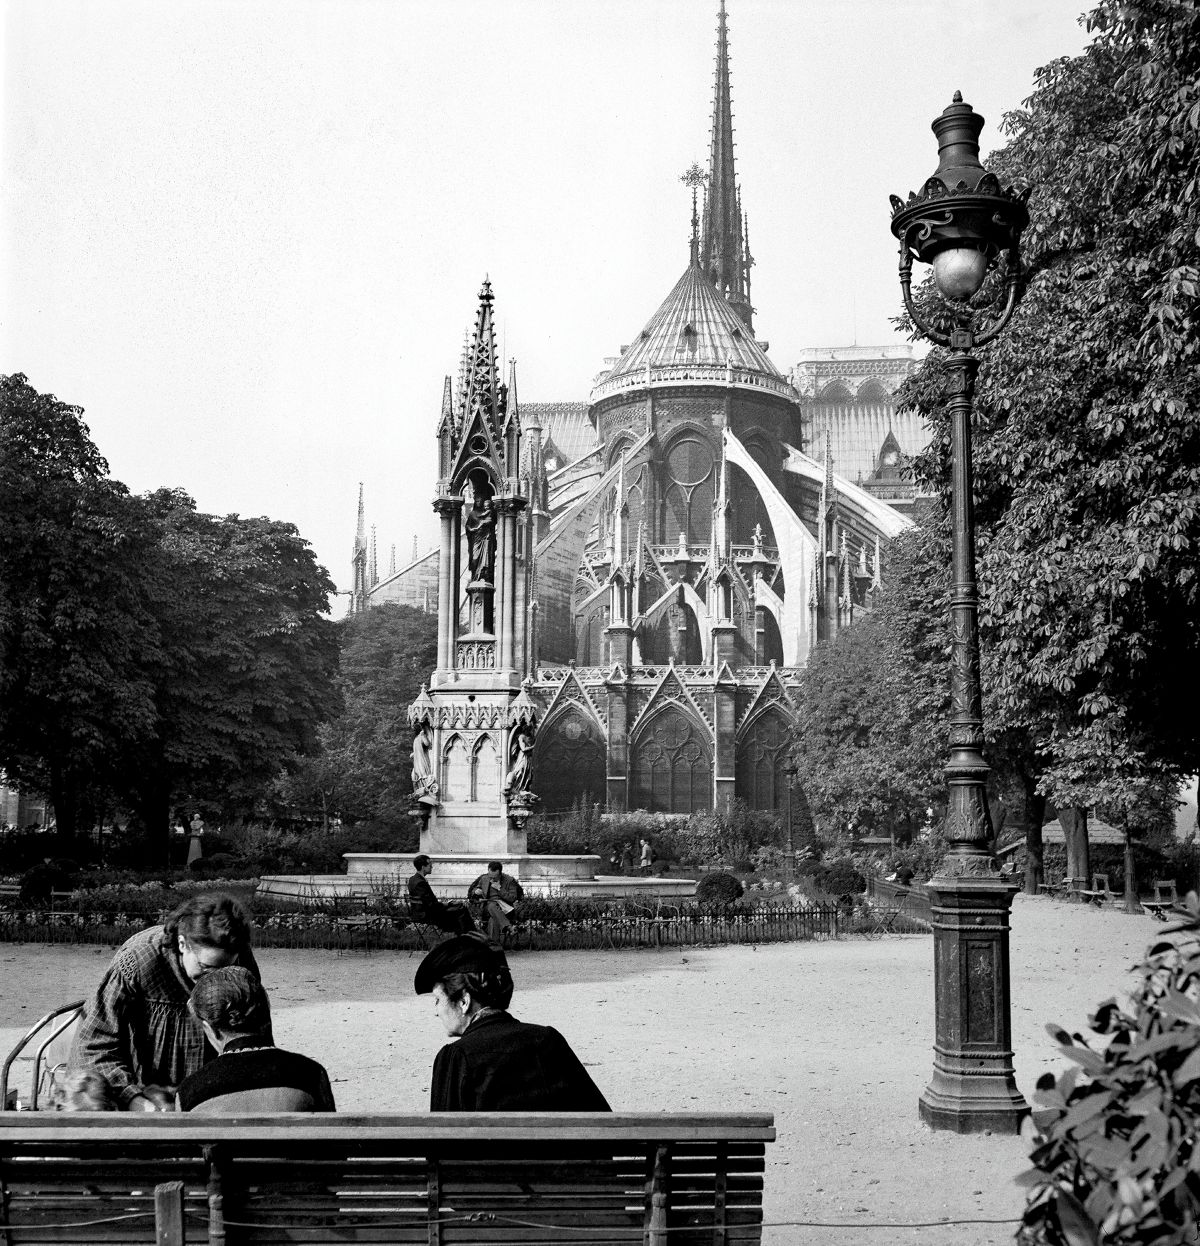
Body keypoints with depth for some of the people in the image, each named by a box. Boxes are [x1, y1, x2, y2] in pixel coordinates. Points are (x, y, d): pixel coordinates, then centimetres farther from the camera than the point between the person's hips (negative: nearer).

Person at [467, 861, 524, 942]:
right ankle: (507, 927, -55)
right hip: (487, 908, 1)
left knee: (493, 919, -36)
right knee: (492, 905, -36)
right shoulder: (483, 879, 11)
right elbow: (471, 891, 24)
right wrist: (476, 891, -1)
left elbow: (513, 899, -6)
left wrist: (499, 889, -13)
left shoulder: (509, 880, 1)